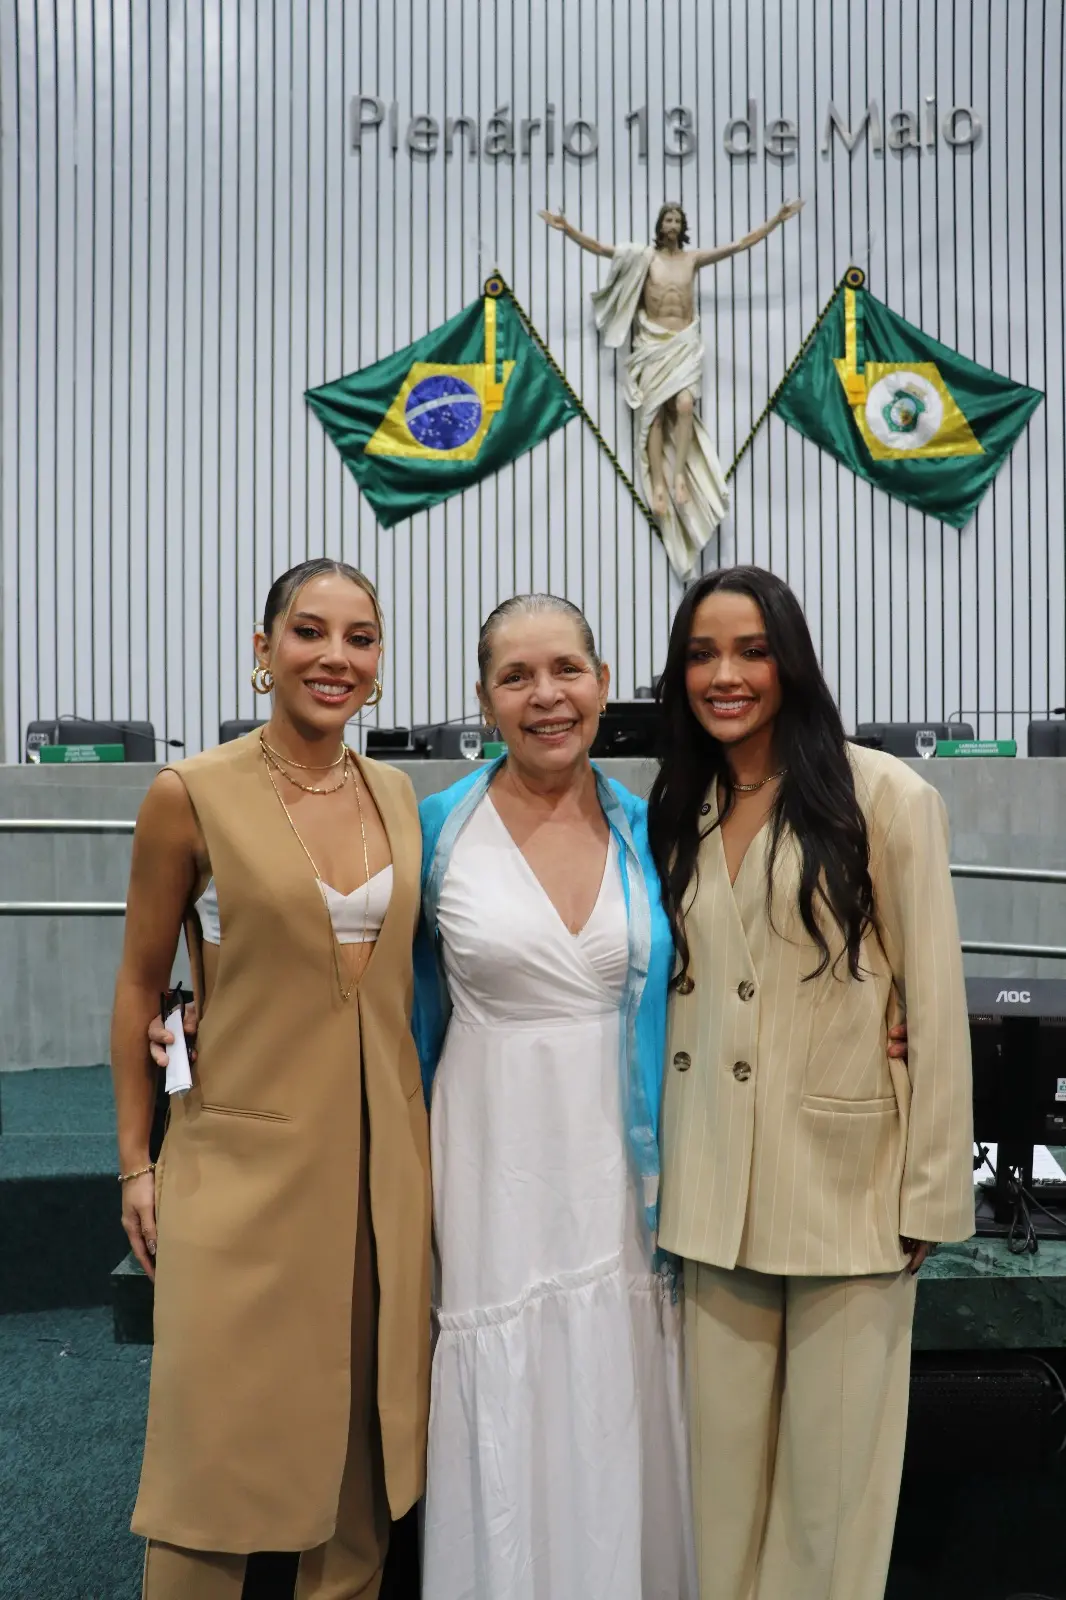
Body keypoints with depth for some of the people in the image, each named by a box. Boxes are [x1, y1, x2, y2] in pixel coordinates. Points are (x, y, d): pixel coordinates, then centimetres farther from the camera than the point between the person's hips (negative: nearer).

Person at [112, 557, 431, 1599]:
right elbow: (139, 985, -1)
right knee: (223, 1444, 6)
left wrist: (423, 1137, 13)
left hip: (384, 1163, 4)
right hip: (246, 1160, -4)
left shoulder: (399, 798, 5)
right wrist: (136, 1163, 0)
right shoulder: (192, 794, -8)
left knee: (363, 1433, 15)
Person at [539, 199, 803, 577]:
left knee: (684, 404, -23)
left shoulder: (694, 258, 10)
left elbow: (742, 243, 12)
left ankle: (679, 474, -14)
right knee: (654, 411, -10)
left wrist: (777, 220, 11)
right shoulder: (644, 257, 5)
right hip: (652, 344, -1)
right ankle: (658, 484, -10)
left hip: (685, 343, 1)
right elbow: (600, 248, -2)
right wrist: (567, 229, -14)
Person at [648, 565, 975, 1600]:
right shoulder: (678, 815, 9)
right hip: (712, 1192, 5)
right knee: (723, 1456, 15)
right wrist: (663, 1176, 8)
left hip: (847, 1183, -4)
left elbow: (934, 1004, -8)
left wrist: (931, 1193, -8)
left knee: (834, 1464, 10)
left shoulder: (884, 798, -9)